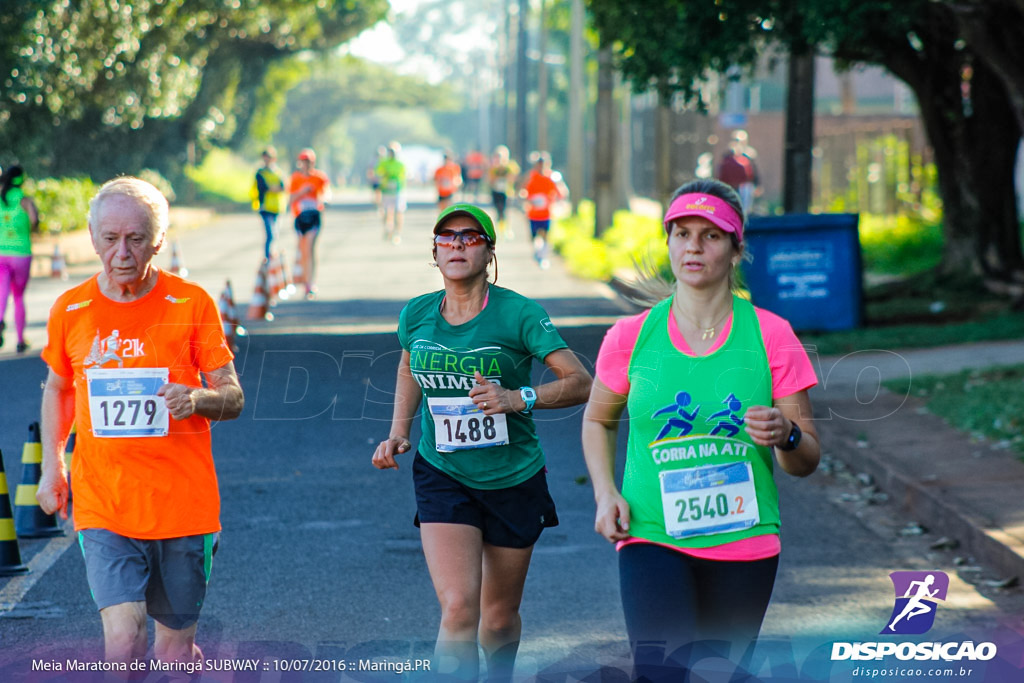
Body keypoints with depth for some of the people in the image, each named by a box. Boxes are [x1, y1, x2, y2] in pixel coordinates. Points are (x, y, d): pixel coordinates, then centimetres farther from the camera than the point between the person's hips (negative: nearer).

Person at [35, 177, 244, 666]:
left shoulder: (192, 304, -2)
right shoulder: (70, 310, 3)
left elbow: (232, 398, 1)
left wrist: (199, 398, -21)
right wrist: (51, 465, 12)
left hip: (183, 505, 0)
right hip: (102, 508, 0)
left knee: (175, 649, 8)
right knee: (122, 639, -16)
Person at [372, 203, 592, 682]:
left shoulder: (519, 314, -12)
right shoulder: (416, 315, -1)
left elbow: (580, 382, -15)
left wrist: (519, 398, -29)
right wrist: (398, 434, 9)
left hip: (514, 480, -1)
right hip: (442, 476, 1)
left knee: (499, 617, 13)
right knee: (458, 609, -18)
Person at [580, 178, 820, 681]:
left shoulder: (771, 336, -2)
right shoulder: (631, 337, 0)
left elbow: (807, 462, 1)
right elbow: (598, 420, 18)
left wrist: (785, 436, -22)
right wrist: (605, 493, 2)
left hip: (744, 543, 1)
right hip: (652, 539, -1)